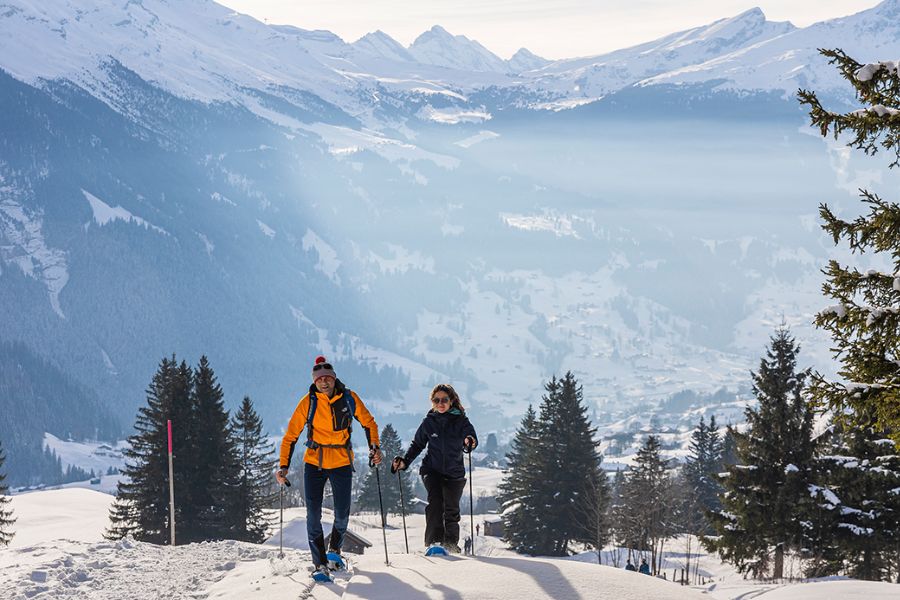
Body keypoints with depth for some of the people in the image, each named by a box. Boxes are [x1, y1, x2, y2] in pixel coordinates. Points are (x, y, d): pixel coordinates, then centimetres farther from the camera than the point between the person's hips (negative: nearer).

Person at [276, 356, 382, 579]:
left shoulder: (349, 398, -5)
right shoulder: (308, 402, -9)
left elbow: (368, 423, 11)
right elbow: (291, 436, -5)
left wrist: (374, 447, -2)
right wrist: (284, 466, -12)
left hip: (342, 463, 1)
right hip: (314, 463, -1)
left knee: (342, 514, 4)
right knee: (313, 515, -8)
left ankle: (335, 549, 33)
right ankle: (320, 563, -1)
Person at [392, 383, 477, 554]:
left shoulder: (460, 420, -2)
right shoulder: (429, 422, 3)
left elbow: (472, 438, -15)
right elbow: (417, 444, 14)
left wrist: (470, 442, -40)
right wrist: (404, 461, 0)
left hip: (454, 472, 0)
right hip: (432, 469, 0)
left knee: (451, 510, 4)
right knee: (435, 503, -20)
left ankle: (451, 544, 20)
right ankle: (434, 541, -20)